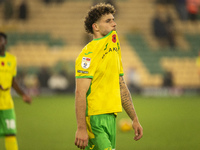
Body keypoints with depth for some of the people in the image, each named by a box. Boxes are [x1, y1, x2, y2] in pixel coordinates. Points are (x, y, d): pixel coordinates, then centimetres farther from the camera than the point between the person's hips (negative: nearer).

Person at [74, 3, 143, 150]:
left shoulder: (114, 46, 16)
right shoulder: (89, 53, -10)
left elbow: (121, 87, 23)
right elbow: (80, 93, -17)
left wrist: (135, 119, 20)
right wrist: (81, 128, -24)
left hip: (110, 118, 8)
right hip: (94, 119, -8)